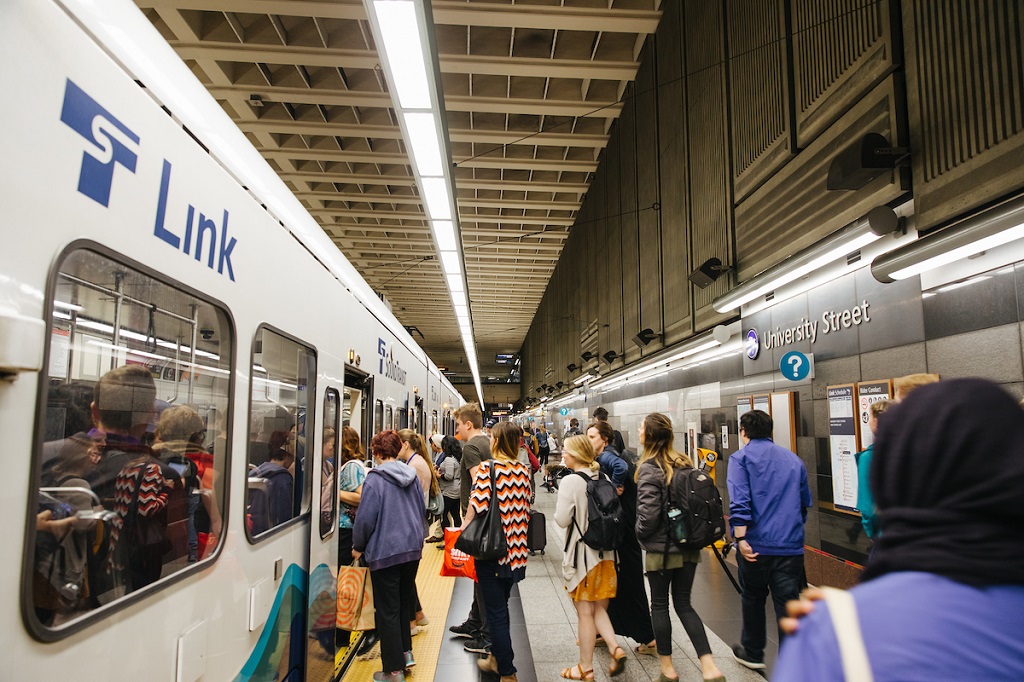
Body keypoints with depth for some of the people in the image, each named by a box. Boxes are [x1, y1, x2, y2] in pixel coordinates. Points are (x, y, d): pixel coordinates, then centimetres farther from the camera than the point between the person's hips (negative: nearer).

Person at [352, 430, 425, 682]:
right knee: (404, 602, 22)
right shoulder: (412, 475, 3)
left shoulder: (374, 479, -16)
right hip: (413, 547, 6)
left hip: (385, 551, -6)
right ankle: (406, 652, 28)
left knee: (388, 611, 5)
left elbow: (366, 518, -15)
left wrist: (358, 547, 1)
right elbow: (421, 510, 13)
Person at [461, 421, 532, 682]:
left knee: (496, 611, 6)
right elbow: (526, 509, 7)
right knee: (502, 605, 22)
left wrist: (463, 529, -4)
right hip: (515, 549, 6)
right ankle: (496, 658, 36)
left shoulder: (487, 468, -15)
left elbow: (477, 506, -19)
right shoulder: (524, 470, 1)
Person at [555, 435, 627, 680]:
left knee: (585, 612, 7)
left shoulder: (570, 481, -17)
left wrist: (558, 511, 3)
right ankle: (615, 648, 2)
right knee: (599, 608, 19)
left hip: (581, 553, -6)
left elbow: (562, 520, -17)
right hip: (605, 551, 6)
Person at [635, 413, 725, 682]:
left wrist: (640, 533, -1)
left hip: (661, 548, -6)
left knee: (659, 605, 11)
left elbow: (649, 512, -21)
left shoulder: (649, 469, -18)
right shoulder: (684, 463, 3)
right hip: (689, 546, 6)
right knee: (684, 604, 16)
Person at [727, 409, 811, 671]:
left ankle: (753, 653, 32)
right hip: (791, 545, 3)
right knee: (788, 605, 6)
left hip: (756, 544, -3)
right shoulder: (793, 459, 13)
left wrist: (740, 538, -17)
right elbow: (805, 501, 20)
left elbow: (739, 501, -16)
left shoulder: (741, 458, -3)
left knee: (753, 599, 17)